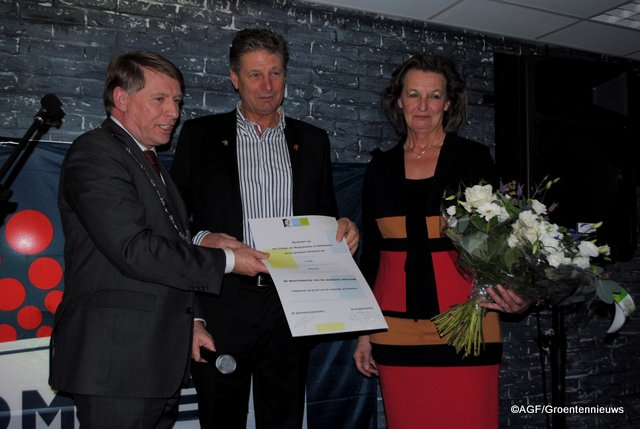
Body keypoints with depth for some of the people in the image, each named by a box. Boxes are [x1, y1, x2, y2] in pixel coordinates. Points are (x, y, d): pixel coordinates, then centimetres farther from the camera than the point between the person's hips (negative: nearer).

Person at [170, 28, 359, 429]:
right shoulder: (201, 134, 5)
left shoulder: (312, 140, 11)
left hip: (290, 307, 2)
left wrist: (343, 229, -6)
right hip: (222, 309, -1)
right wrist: (200, 239, -16)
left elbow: (325, 216, 15)